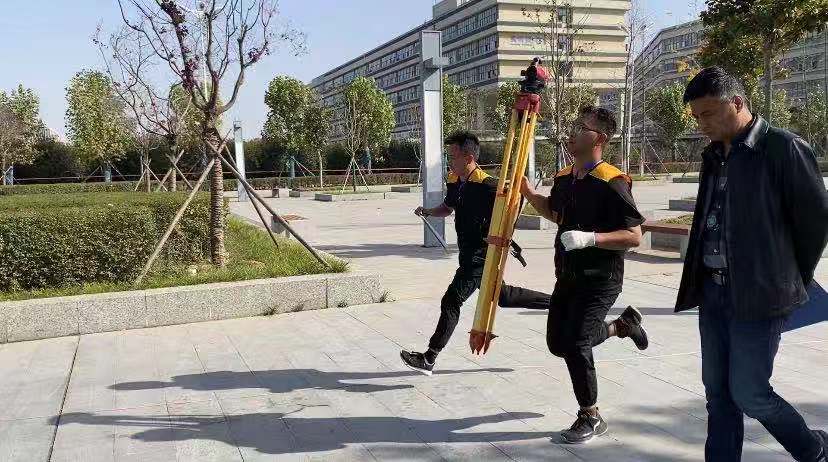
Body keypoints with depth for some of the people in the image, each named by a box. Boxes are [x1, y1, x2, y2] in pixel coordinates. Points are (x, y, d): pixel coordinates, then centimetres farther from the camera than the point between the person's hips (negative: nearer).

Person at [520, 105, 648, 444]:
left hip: (600, 280, -8)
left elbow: (634, 236, -21)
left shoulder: (611, 182, -19)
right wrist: (529, 193, 11)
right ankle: (622, 324, 36)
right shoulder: (564, 178, 6)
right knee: (557, 343, 14)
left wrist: (590, 238, -32)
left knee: (574, 343, -14)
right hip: (568, 275, 8)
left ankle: (591, 418, 9)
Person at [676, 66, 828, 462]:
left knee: (749, 393, -2)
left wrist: (792, 279, 3)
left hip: (758, 295, -7)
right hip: (713, 290, 7)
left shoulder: (784, 148, -10)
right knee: (718, 392, 10)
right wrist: (701, 282, 12)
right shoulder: (714, 156, 12)